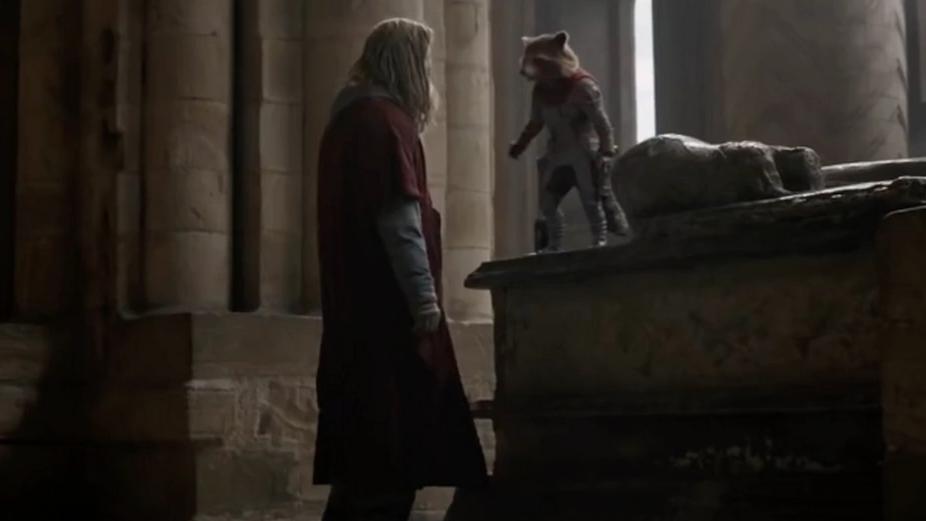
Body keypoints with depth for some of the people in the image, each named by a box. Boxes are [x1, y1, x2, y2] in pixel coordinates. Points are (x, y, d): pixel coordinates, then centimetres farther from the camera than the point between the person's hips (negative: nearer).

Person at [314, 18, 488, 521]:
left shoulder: (348, 118, 18)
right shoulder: (385, 119, -11)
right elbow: (399, 218, -19)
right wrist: (425, 300, -19)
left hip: (355, 304, 10)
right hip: (390, 305, -10)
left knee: (366, 444, 11)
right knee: (395, 448, -7)